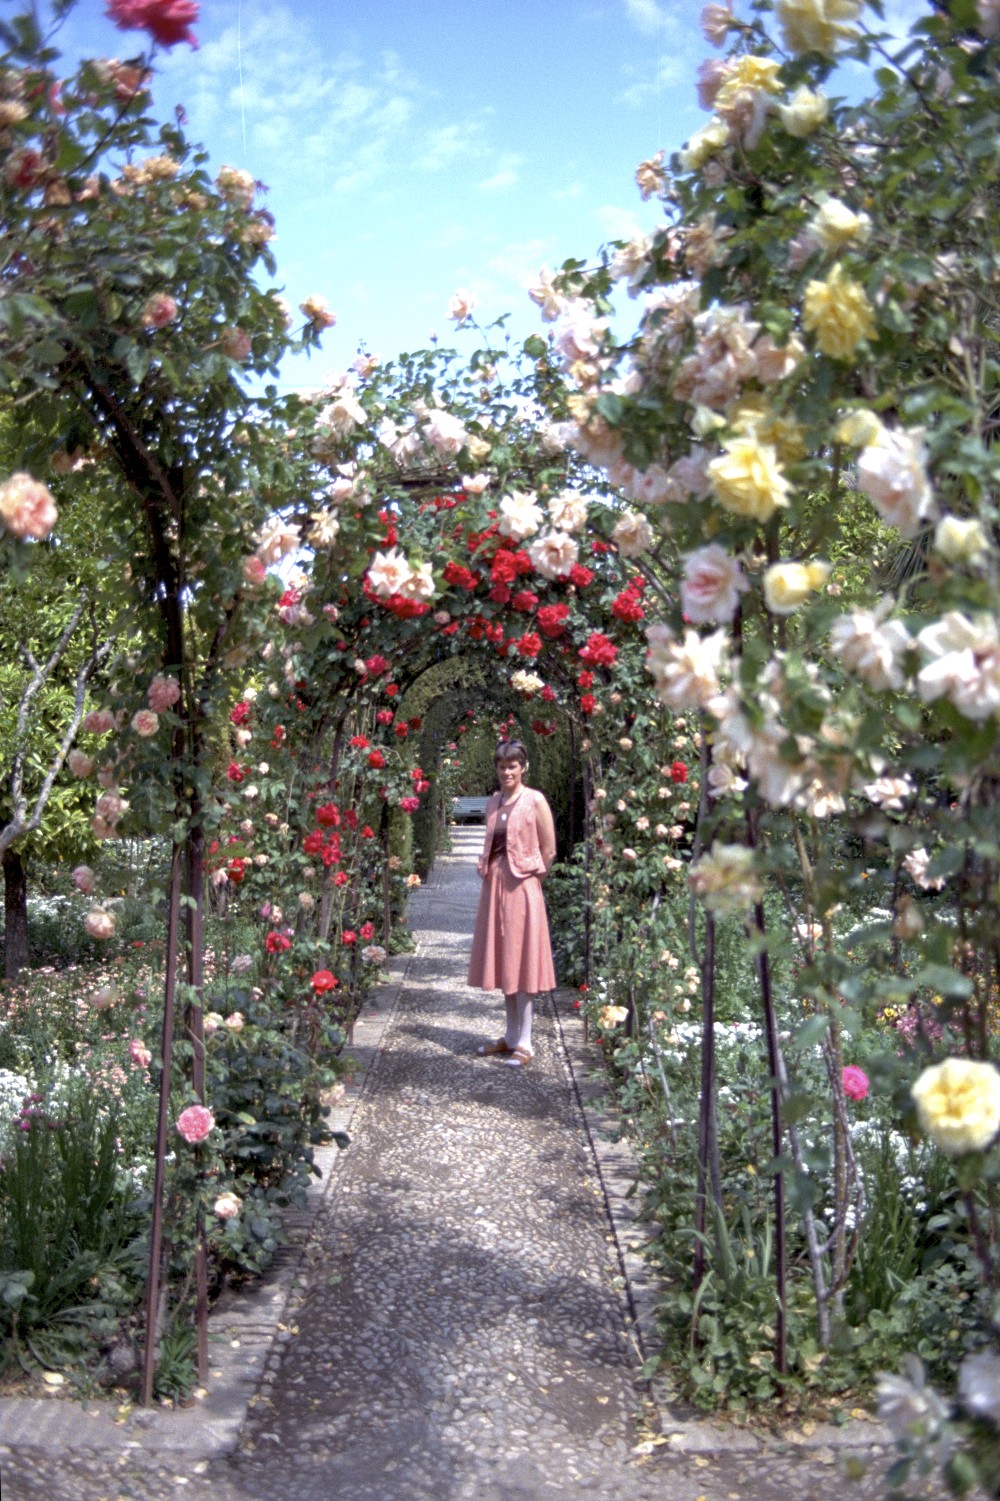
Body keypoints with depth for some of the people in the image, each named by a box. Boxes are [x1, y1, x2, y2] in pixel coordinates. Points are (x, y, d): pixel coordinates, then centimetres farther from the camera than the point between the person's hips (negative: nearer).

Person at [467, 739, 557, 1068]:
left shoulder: (535, 801, -8)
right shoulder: (493, 802, 10)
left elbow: (548, 850, -4)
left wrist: (531, 876, 2)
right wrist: (486, 869, 8)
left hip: (522, 888, -6)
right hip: (494, 886, 6)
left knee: (522, 963, -2)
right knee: (502, 963, 12)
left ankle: (524, 1043, 4)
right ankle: (510, 1036, 23)